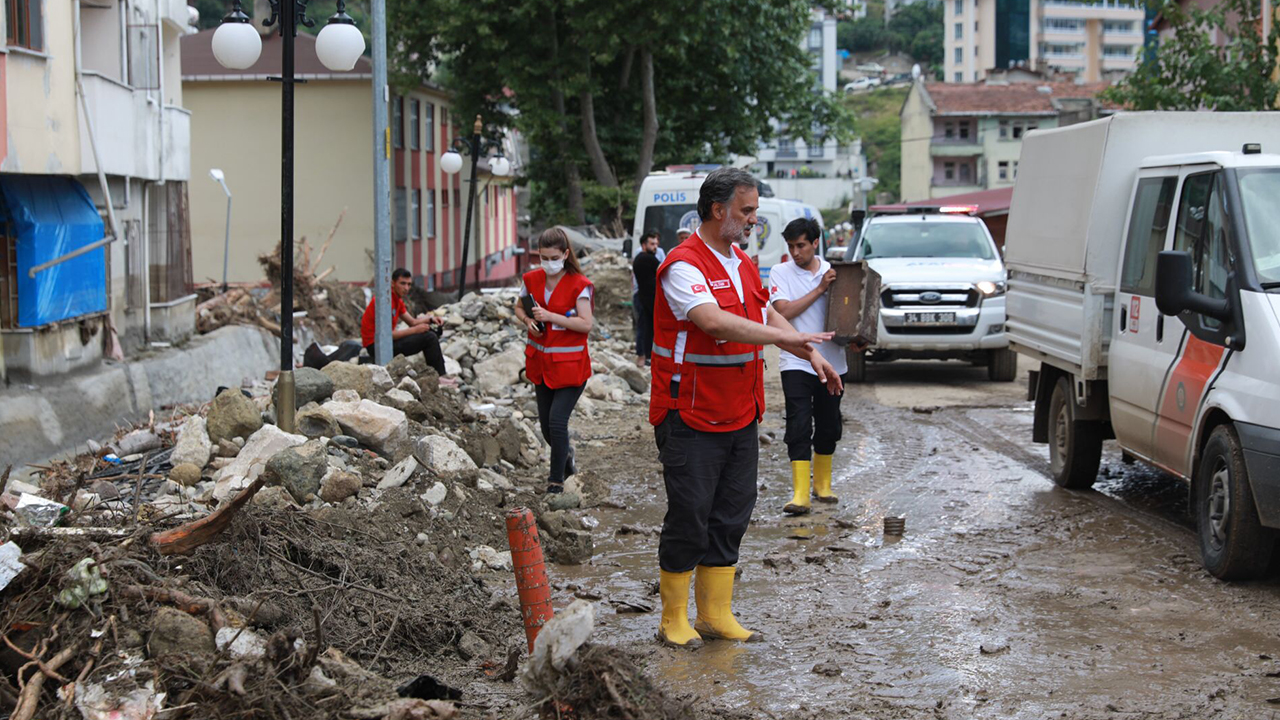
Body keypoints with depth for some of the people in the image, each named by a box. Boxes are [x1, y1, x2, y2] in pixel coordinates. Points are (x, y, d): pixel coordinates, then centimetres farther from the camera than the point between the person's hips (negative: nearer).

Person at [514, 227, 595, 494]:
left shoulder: (579, 284, -13)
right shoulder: (532, 279, 2)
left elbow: (586, 324, -20)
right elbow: (519, 307, 19)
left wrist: (550, 316, -25)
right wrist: (528, 321, -4)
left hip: (570, 365, -6)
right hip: (540, 363, 6)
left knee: (557, 421, -14)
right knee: (546, 424, 13)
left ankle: (557, 479, 2)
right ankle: (565, 454, 45)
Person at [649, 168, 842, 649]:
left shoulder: (742, 264, 14)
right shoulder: (684, 265, -15)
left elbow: (767, 316, 26)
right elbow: (714, 321, -29)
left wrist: (811, 355, 14)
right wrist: (785, 338, -29)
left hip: (740, 414, 8)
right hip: (691, 415, -8)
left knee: (732, 514, 10)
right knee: (689, 515, -3)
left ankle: (716, 614, 19)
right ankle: (673, 620, 9)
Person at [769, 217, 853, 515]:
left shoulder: (833, 272, 8)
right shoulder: (780, 273, -1)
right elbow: (783, 311, -13)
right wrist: (819, 290, -15)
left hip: (831, 360, 3)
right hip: (796, 361, -3)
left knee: (829, 426, 11)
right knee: (799, 427, -11)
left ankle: (822, 484, 29)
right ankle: (800, 494, -14)